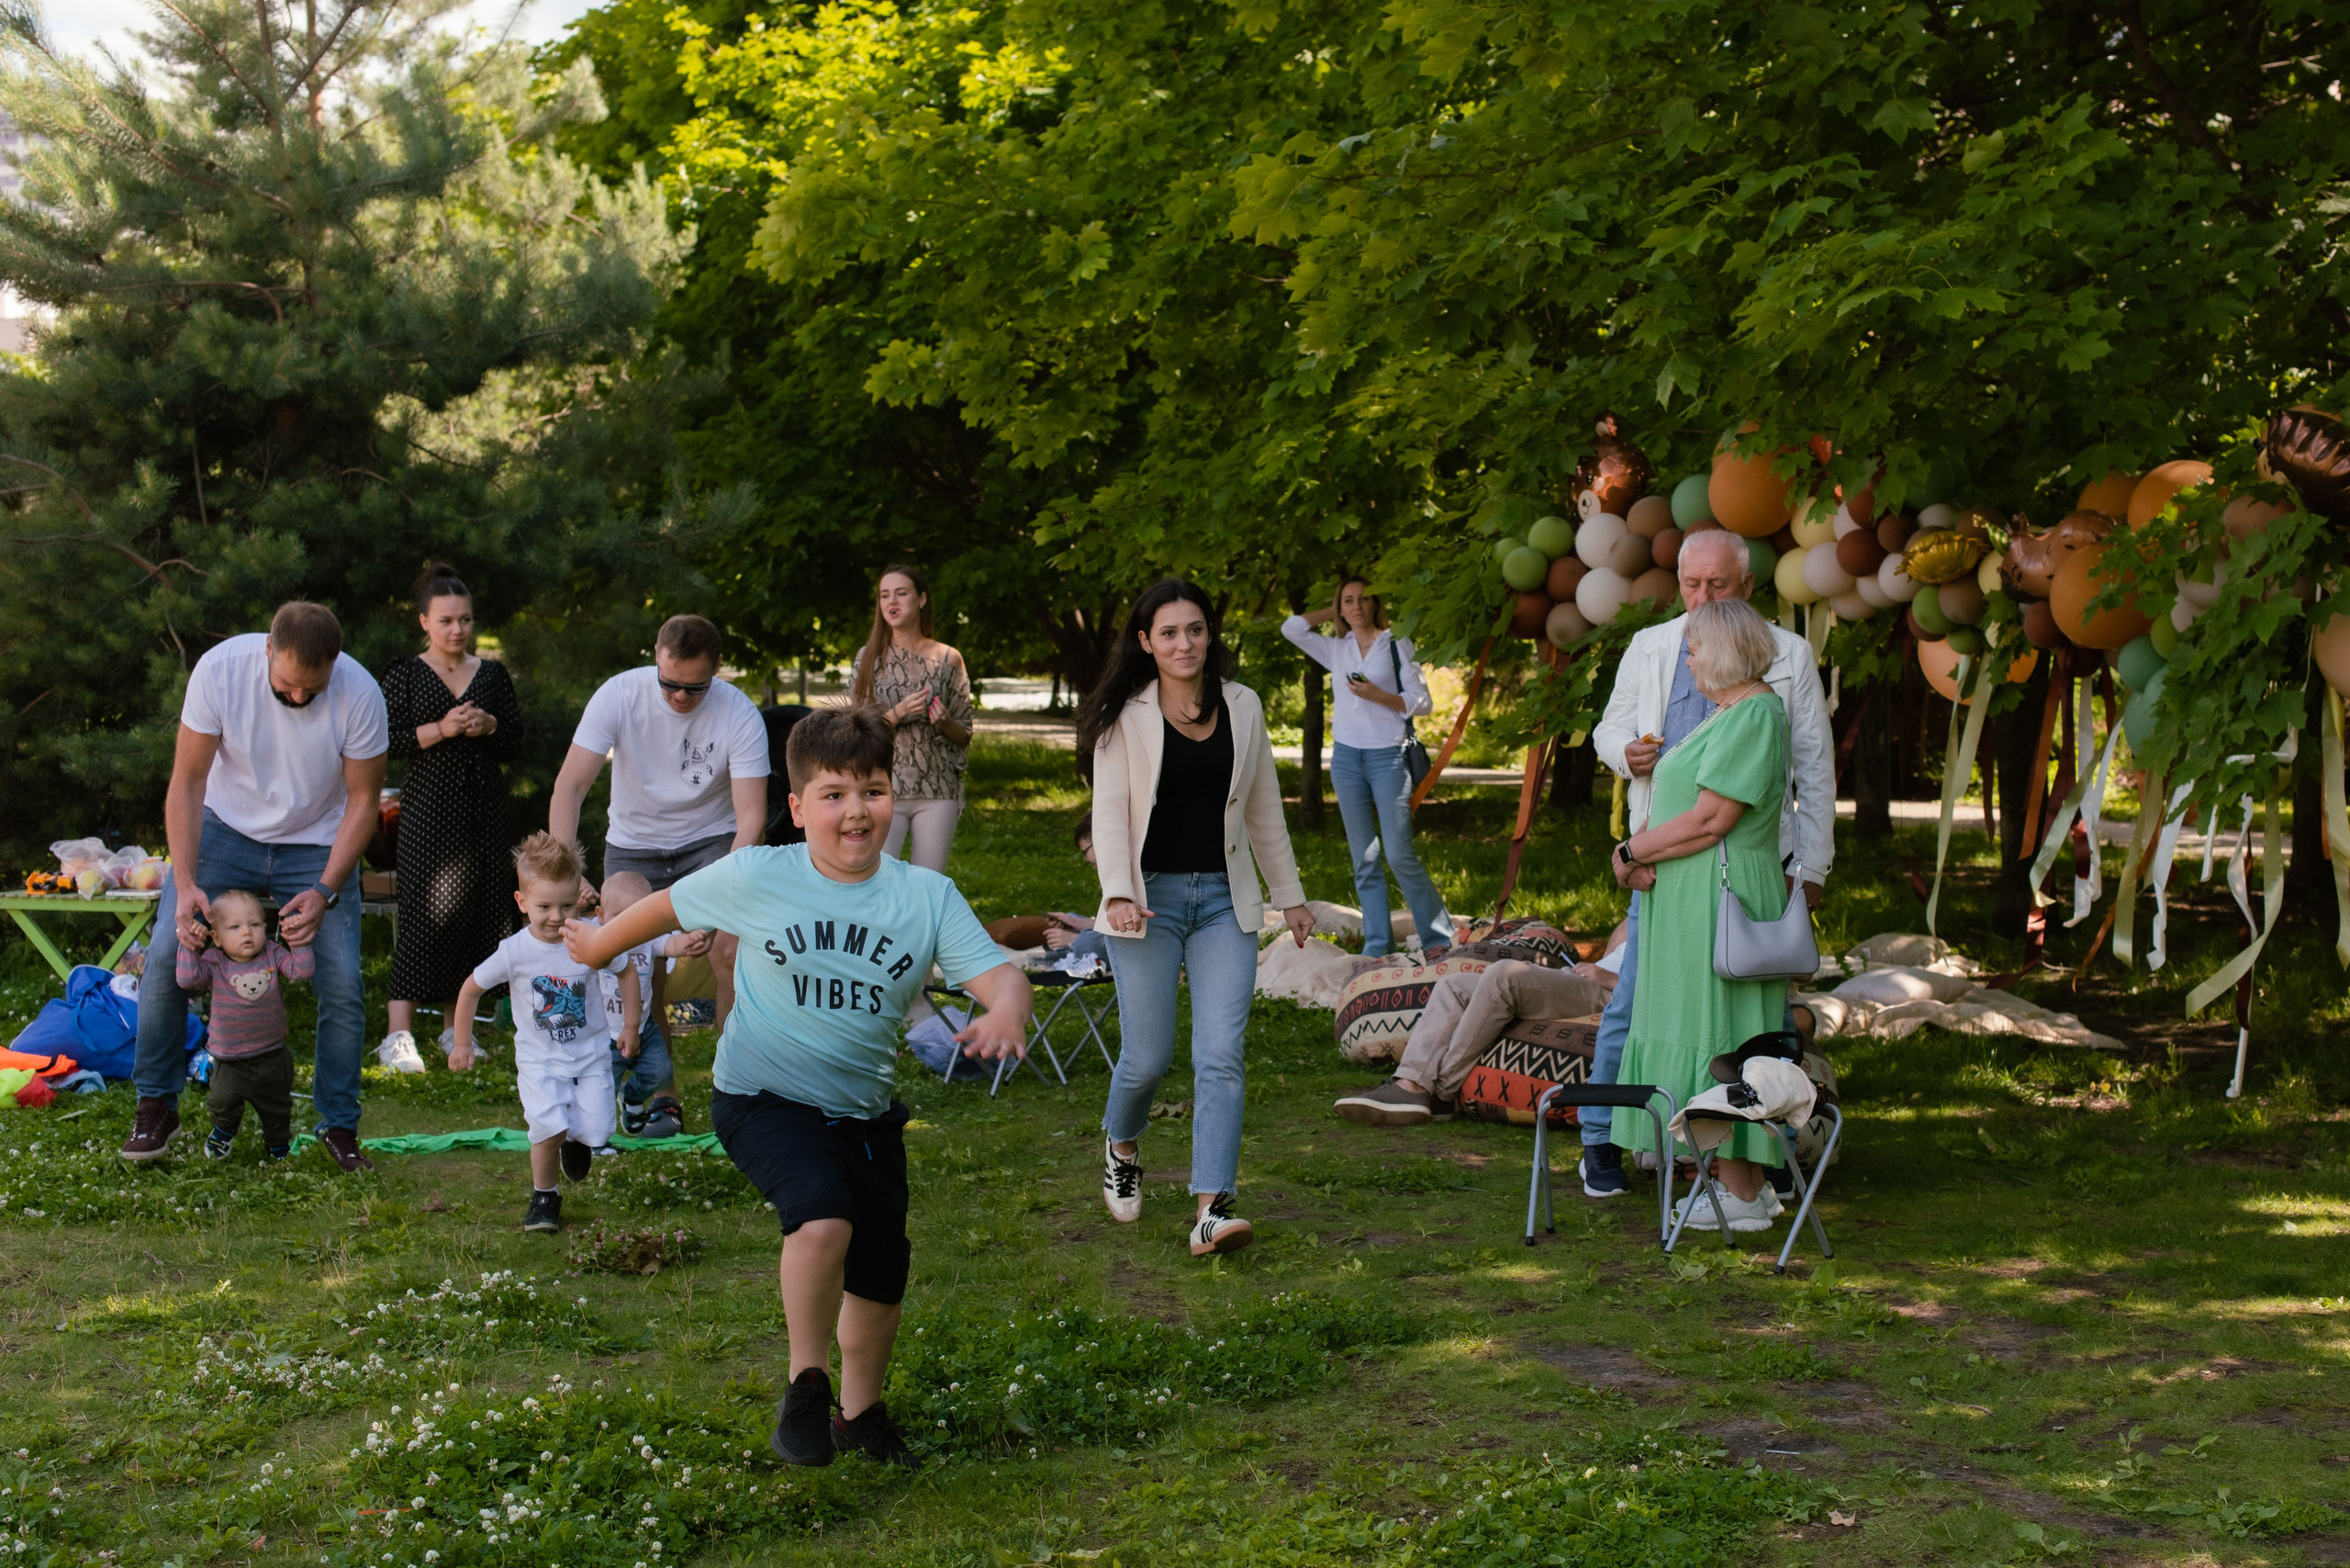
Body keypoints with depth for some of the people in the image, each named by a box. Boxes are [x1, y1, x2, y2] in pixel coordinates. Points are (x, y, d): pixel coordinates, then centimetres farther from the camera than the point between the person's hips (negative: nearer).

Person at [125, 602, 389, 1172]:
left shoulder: (359, 695, -25)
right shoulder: (219, 669, -24)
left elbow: (363, 800, -12)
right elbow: (186, 782, -15)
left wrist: (324, 892, -21)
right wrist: (185, 884, -22)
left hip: (317, 846, 0)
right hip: (226, 828, 0)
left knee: (342, 985, -10)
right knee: (167, 956, -11)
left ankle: (339, 1126, 6)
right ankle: (156, 1107, 6)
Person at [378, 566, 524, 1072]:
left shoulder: (492, 674, 13)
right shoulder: (405, 675, 3)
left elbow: (517, 740, 13)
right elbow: (387, 740, -5)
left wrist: (489, 726, -7)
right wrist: (441, 730, -16)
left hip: (486, 810, 4)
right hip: (429, 808, -4)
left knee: (481, 914, 2)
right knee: (427, 915, -12)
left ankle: (454, 1026, 13)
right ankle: (398, 1034, -11)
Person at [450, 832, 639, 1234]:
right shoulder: (514, 952, -15)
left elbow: (627, 971, 8)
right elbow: (471, 989, 0)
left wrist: (630, 1025, 10)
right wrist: (462, 1044, 6)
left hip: (591, 1054, 2)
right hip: (539, 1059, -1)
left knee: (595, 1132, -8)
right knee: (549, 1127, -21)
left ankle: (574, 1143, 31)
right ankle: (543, 1195, 6)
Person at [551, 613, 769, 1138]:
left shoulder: (740, 716, -21)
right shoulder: (619, 695, -20)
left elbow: (751, 815, -22)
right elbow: (569, 785, -22)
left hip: (711, 842, -1)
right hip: (633, 846, 1)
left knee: (728, 953, -19)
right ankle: (661, 1098, 9)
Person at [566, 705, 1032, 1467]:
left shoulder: (928, 896, -9)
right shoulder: (757, 878, -11)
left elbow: (999, 976, -19)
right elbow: (667, 906, 7)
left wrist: (1005, 1013, -43)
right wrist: (598, 945, 23)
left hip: (864, 1111, 4)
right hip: (764, 1098, -3)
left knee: (880, 1281, 14)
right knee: (823, 1224, -30)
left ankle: (860, 1410, 42)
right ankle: (805, 1383, -5)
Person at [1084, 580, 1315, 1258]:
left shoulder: (1242, 707, 7)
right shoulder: (1126, 716, -2)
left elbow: (1264, 807, 16)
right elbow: (1110, 811, -9)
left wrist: (1289, 894, 17)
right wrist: (1118, 893, -24)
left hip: (1224, 899, 3)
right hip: (1151, 897, -2)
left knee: (1221, 1056, -9)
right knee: (1148, 1056, 0)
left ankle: (1211, 1208, -13)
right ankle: (1121, 1147, 33)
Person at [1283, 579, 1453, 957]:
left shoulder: (1396, 645, 3)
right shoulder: (1336, 649, 14)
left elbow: (1420, 702, -1)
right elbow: (1292, 627, 9)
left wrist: (1378, 696, -14)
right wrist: (1332, 612, 15)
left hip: (1388, 755, -4)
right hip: (1346, 756, 4)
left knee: (1399, 854, -12)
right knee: (1364, 858, 3)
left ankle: (1438, 938, -1)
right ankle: (1377, 946, 5)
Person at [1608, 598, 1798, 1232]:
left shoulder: (1753, 715, -15)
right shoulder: (1731, 714, 18)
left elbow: (1709, 821, -21)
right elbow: (1678, 805, 14)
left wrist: (1630, 852, -11)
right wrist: (1642, 852, -5)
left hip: (1720, 894, -10)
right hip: (1693, 901, 10)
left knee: (1719, 1041, -7)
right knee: (1711, 1037, 12)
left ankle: (1741, 1192, -3)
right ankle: (1738, 1179, 17)